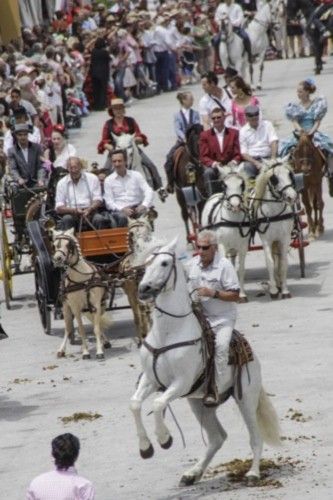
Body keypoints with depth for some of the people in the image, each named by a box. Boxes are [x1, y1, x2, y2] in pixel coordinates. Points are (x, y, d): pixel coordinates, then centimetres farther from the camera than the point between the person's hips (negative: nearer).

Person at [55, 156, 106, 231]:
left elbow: (98, 200, 2)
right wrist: (74, 210, -18)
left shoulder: (92, 178, 7)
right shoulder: (62, 183, 7)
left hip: (90, 212, 0)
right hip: (72, 214, 0)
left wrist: (89, 210, -20)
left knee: (99, 219, -32)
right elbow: (59, 208, 3)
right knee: (66, 219, -34)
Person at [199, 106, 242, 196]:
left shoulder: (234, 133, 13)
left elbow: (238, 154, 7)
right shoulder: (205, 135, 11)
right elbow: (203, 157, 3)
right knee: (208, 173, -35)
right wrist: (213, 163, -19)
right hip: (213, 167, 0)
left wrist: (234, 162, -17)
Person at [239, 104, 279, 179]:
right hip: (252, 159, -1)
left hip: (267, 157, 1)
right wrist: (256, 163, -16)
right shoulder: (243, 131, 8)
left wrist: (273, 158, -22)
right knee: (248, 167, -35)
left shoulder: (267, 125, 8)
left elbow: (274, 142, -4)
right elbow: (244, 153, 2)